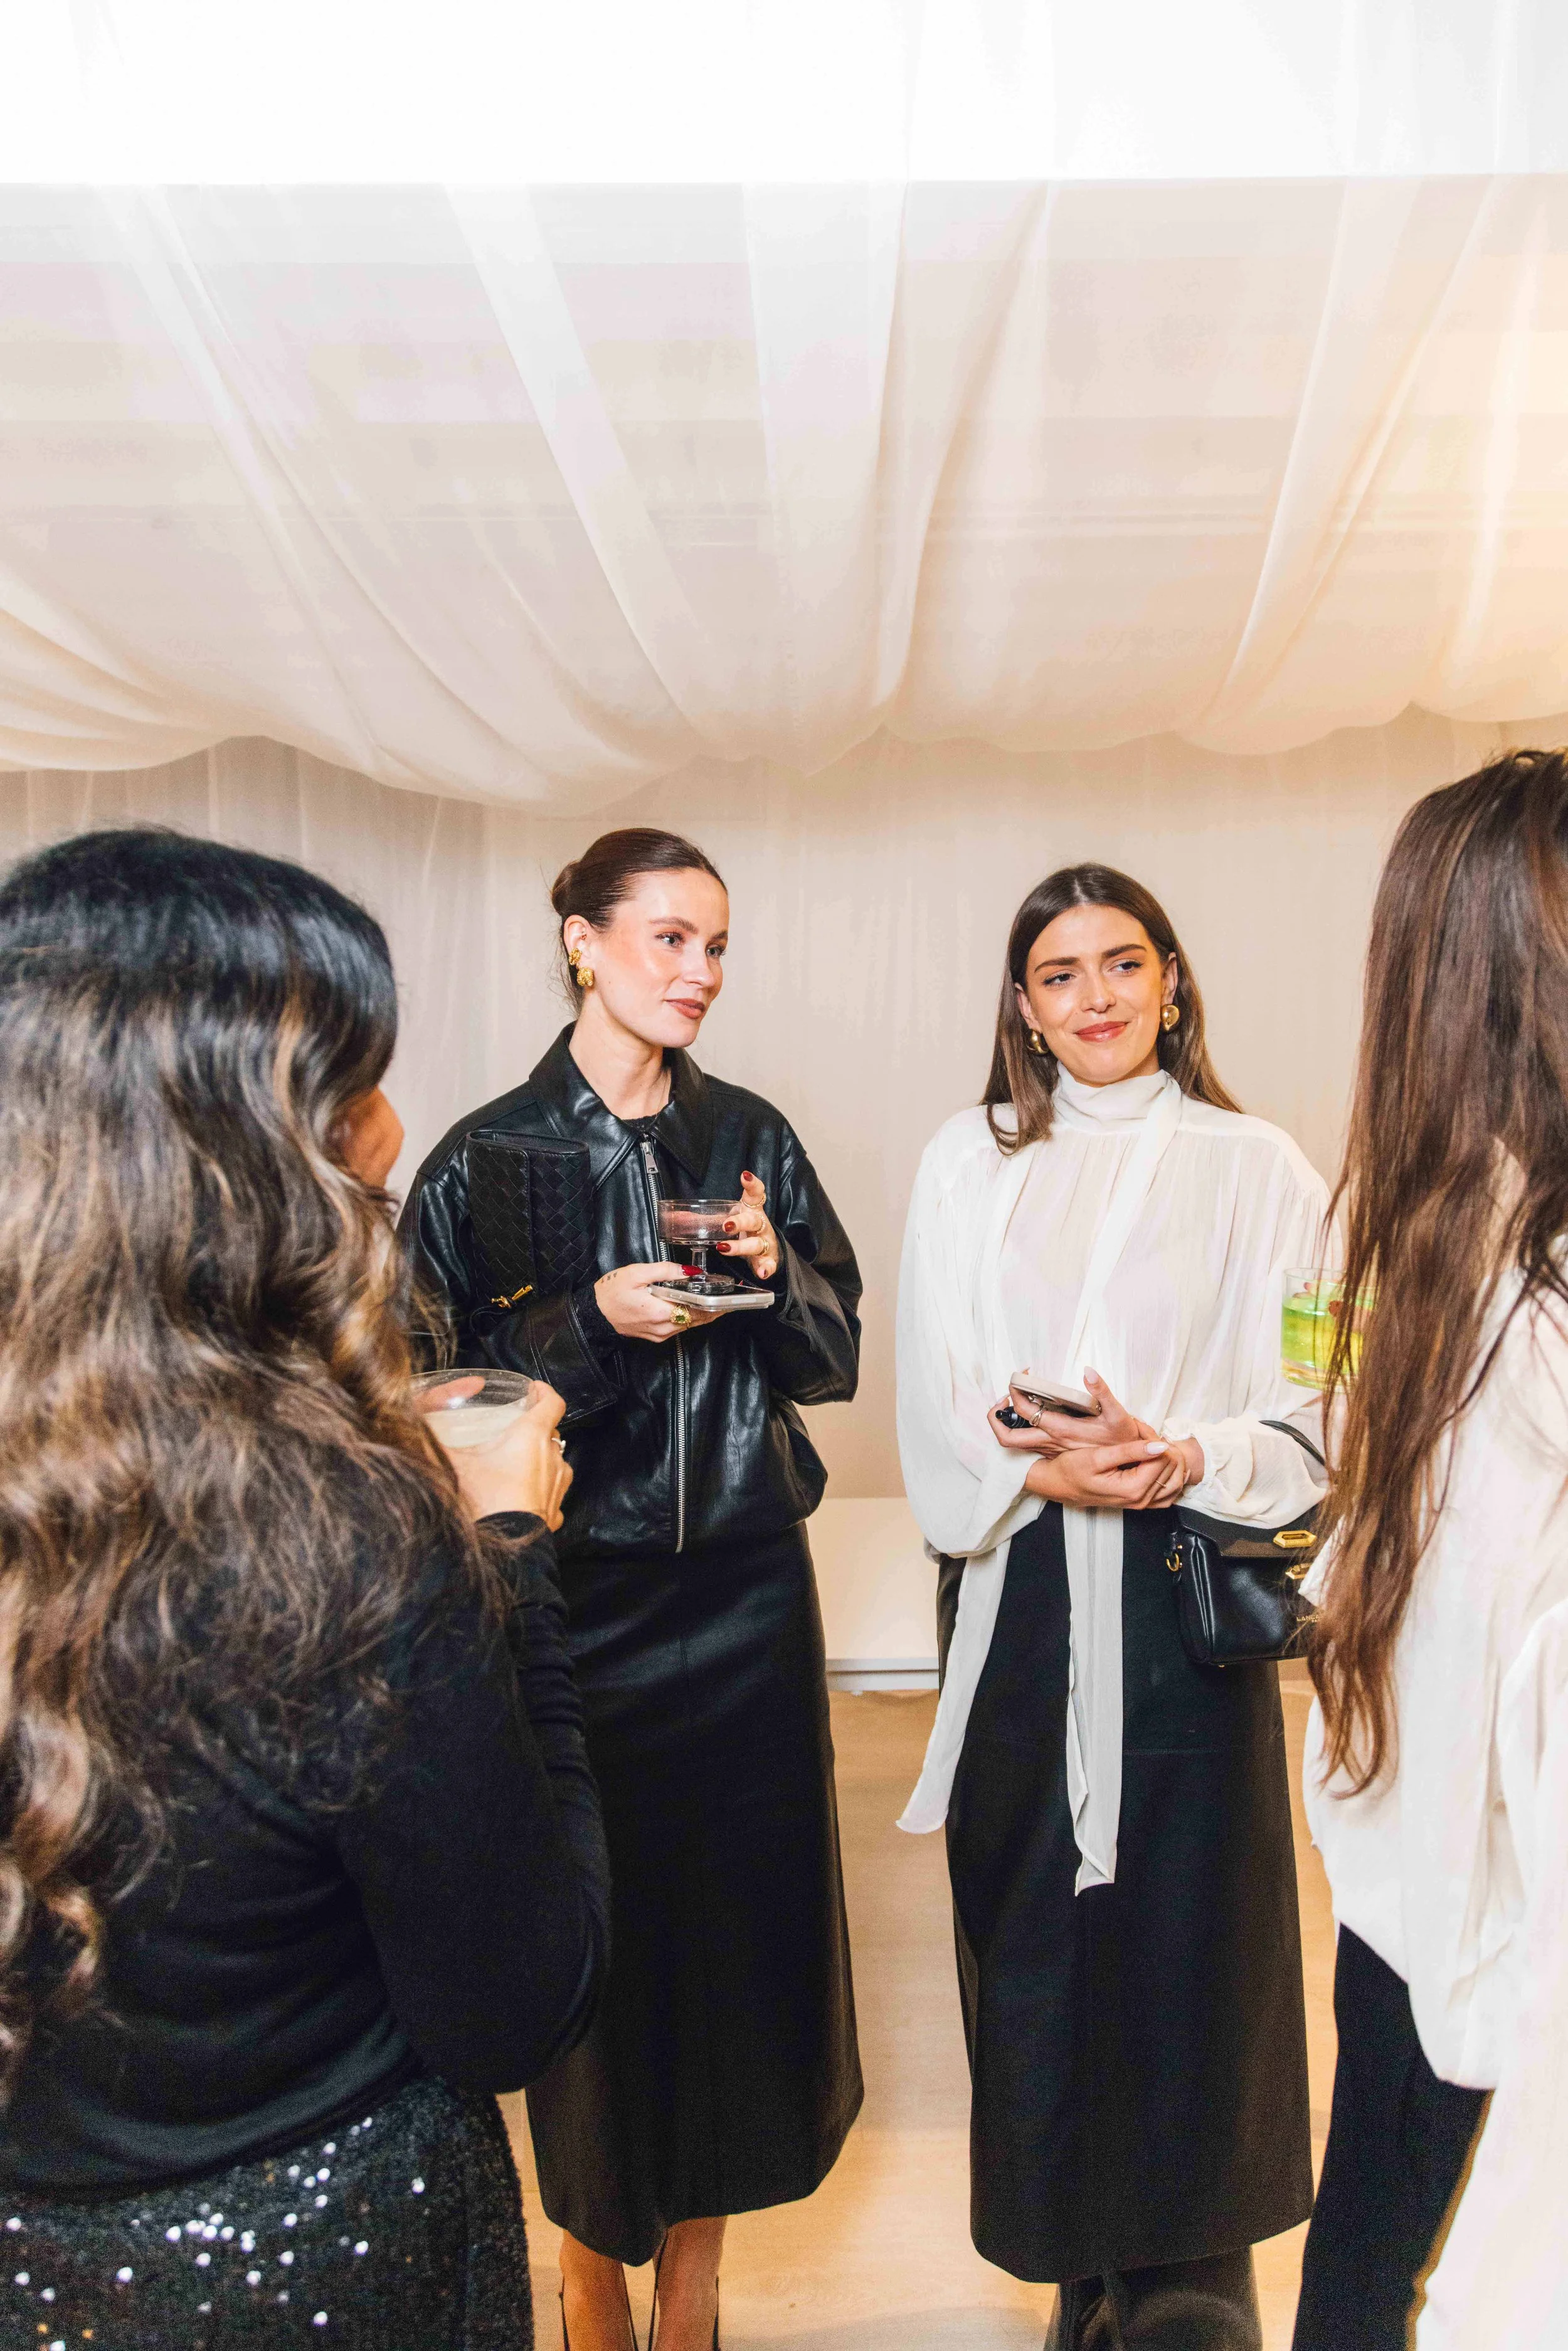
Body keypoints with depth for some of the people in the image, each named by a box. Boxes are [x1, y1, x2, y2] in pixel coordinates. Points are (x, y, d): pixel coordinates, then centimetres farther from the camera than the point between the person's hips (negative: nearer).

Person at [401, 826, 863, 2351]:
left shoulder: (750, 1138, 3)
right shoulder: (485, 1159, -6)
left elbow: (835, 1355, 7)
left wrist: (778, 1273, -12)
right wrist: (593, 1322, -19)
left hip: (744, 1585, 3)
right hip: (578, 1587, -3)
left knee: (741, 1892, 11)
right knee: (594, 1901, 8)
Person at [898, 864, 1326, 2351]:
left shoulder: (1253, 1167, 2)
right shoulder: (968, 1165, 6)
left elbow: (1318, 1408, -1)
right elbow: (935, 1406, 2)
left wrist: (1186, 1460, -19)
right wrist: (1045, 1473, -16)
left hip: (1188, 1595, -1)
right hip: (1017, 1594, 2)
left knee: (1188, 1911, 6)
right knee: (1030, 1915, 10)